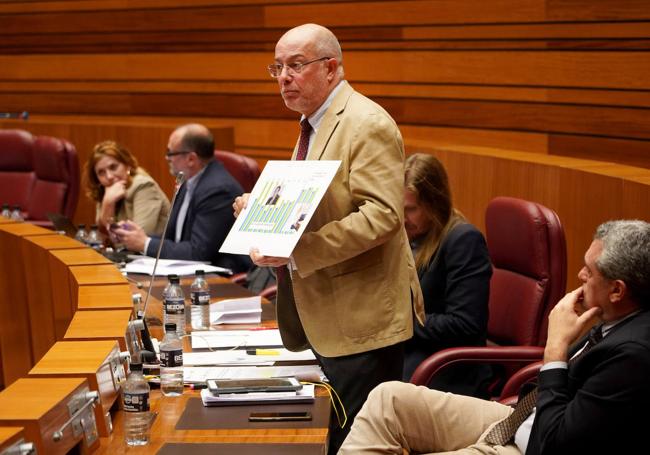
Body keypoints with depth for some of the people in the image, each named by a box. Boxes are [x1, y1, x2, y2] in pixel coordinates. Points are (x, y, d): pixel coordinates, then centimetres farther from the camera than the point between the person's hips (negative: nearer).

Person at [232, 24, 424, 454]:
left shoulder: (367, 124, -15)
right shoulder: (315, 124, 15)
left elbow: (382, 215, -25)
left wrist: (296, 249, -28)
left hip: (362, 317, -9)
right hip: (324, 314, 10)